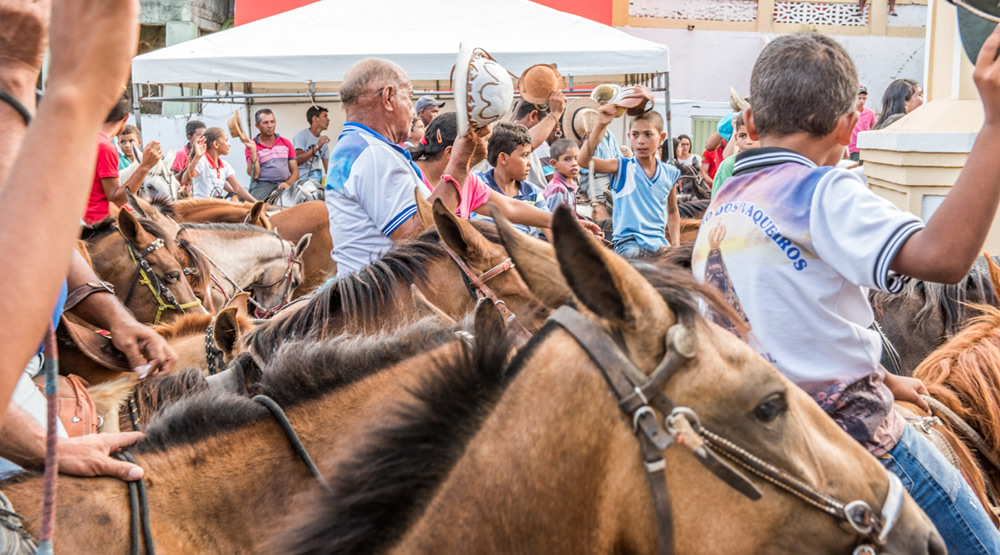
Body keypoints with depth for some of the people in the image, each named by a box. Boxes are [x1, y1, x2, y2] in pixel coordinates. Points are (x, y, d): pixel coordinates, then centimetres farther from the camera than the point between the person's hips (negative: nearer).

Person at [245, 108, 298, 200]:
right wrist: (253, 150, -11)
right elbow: (254, 175, -4)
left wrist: (288, 183, -9)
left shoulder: (286, 143, 17)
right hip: (262, 185, -3)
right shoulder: (252, 146, 8)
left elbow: (295, 171, 12)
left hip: (282, 184, 3)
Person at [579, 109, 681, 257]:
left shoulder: (669, 174, 10)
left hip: (658, 243, 4)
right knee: (633, 255, -33)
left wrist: (676, 246, 11)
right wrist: (601, 125, -25)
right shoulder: (623, 167, 0)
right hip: (628, 242, -4)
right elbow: (583, 160, -17)